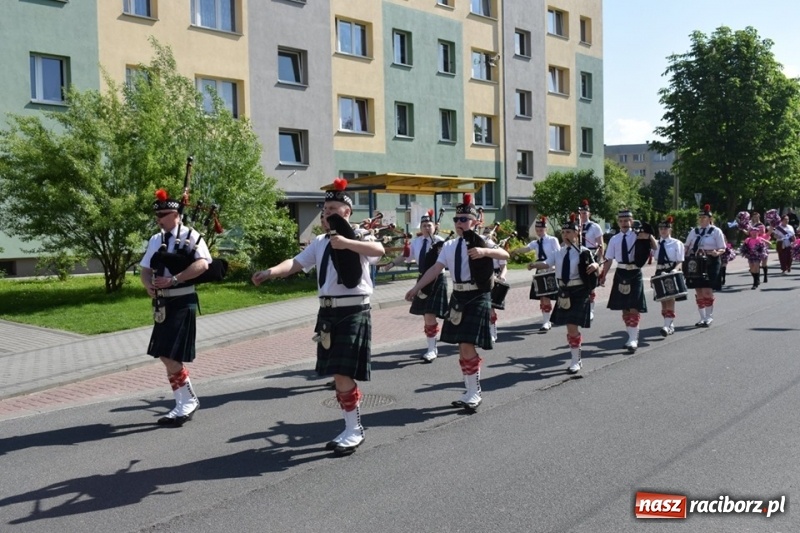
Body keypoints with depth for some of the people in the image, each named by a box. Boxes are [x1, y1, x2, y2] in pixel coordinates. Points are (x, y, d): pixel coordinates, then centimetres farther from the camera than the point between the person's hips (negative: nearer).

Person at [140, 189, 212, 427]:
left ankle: (189, 401, 10)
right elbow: (145, 270, 14)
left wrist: (173, 279, -24)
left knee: (172, 356, -9)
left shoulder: (191, 236, -7)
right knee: (166, 357, 11)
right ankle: (184, 404, 24)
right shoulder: (156, 240, 13)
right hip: (162, 304, 8)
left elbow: (202, 264, -20)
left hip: (182, 303, -7)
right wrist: (149, 286, -8)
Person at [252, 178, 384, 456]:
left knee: (344, 373, -9)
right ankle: (351, 428, 25)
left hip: (353, 312, -7)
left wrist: (346, 242, -37)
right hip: (328, 312, 7)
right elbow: (296, 263, 4)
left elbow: (379, 250, -27)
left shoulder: (360, 236, -5)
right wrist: (270, 272, -14)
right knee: (337, 374, 11)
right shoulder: (320, 242, 13)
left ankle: (354, 431, 7)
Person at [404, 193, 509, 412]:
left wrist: (484, 251, -36)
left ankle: (475, 393, 2)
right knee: (462, 347, 10)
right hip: (458, 297, 6)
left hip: (477, 298, -6)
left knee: (467, 346, -12)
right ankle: (471, 392, 23)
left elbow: (505, 254, -19)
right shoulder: (449, 245, 9)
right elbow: (435, 269, 4)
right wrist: (416, 287, -5)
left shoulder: (481, 241, -5)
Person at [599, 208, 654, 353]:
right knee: (624, 307, 11)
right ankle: (632, 336, 25)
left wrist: (649, 237, -21)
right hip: (621, 274, 4)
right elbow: (609, 259, 6)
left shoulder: (638, 236, -3)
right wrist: (603, 275, 2)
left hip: (634, 274, -4)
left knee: (634, 307, -6)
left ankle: (633, 339, -2)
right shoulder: (614, 239, 5)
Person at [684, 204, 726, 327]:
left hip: (710, 264, -4)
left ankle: (709, 317, 7)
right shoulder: (694, 232, 12)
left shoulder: (716, 231, 0)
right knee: (699, 291, 6)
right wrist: (686, 259, 2)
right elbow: (687, 247, 17)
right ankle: (702, 318, 15)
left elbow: (722, 249, -2)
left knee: (707, 291, -8)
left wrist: (717, 253, -23)